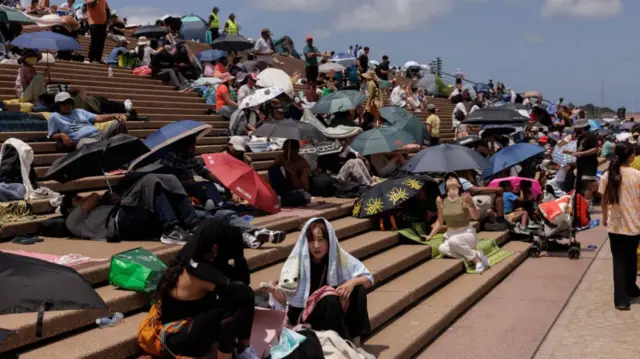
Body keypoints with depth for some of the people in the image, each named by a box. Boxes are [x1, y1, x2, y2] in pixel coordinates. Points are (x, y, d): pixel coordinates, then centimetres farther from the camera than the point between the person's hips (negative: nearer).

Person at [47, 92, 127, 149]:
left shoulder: (79, 112, 31)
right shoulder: (54, 117, 20)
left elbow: (98, 118, 20)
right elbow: (52, 135, 14)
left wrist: (114, 116, 3)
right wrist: (61, 135, -10)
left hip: (98, 135, 5)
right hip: (82, 139, -5)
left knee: (118, 122, -17)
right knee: (87, 143, -46)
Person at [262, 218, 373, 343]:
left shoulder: (339, 258, -7)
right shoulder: (297, 261, -14)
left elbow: (368, 279, -3)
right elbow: (283, 298, -15)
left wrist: (352, 282, -24)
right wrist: (275, 292, -38)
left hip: (336, 313, 4)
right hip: (303, 315, -3)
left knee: (358, 289, -19)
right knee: (331, 300, -32)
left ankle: (354, 339, -11)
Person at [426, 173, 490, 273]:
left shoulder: (464, 197, -14)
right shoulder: (440, 200, -3)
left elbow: (476, 217, -17)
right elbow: (440, 221, 11)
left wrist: (471, 204, -35)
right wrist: (430, 236, 7)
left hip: (466, 233, -4)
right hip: (450, 234, 4)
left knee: (453, 241, -36)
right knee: (442, 249, -27)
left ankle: (476, 259, -18)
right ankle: (475, 254, -17)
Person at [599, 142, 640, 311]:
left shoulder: (607, 176, -3)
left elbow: (604, 201, 3)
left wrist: (604, 218, 19)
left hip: (615, 224, 1)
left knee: (619, 260, 6)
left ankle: (621, 299, 0)